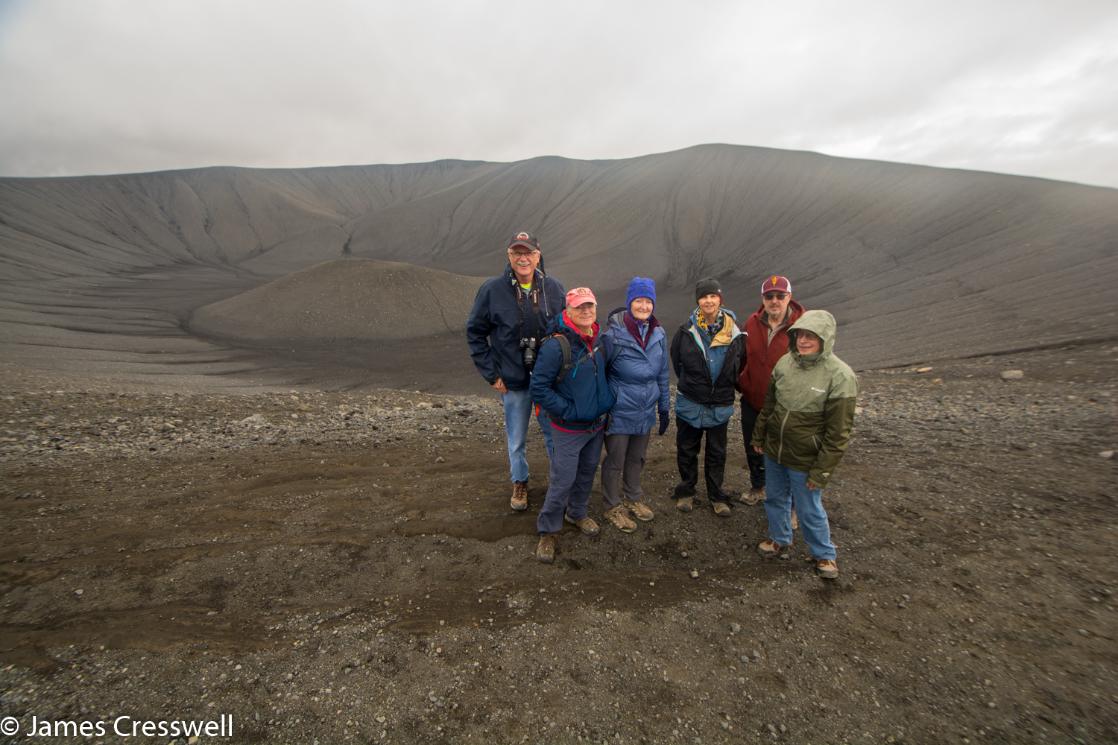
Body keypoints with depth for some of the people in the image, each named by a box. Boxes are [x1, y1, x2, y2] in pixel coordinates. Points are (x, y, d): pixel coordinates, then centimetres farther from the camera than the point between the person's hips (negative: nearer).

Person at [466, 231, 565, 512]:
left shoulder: (553, 288, -4)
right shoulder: (492, 289, -10)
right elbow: (475, 332, -2)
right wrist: (491, 373, -6)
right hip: (513, 382, -1)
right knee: (517, 439, 15)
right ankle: (519, 482, 39)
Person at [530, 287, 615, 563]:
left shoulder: (599, 339, 2)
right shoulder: (556, 345, -22)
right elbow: (539, 387, -19)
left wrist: (605, 403, 10)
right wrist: (568, 411, -18)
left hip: (597, 424, 7)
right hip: (569, 429, -7)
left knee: (587, 472, 20)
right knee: (562, 480, -2)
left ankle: (577, 512, 43)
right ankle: (548, 531, 17)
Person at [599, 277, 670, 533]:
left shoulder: (659, 334, 1)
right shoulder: (614, 333, -17)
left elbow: (662, 374, 10)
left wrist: (664, 408, 13)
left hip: (646, 410, 5)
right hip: (619, 412, -5)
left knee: (637, 458, 22)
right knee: (615, 461, 11)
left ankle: (633, 498, 43)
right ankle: (613, 507, 30)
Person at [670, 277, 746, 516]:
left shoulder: (735, 331, -8)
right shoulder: (686, 331, -9)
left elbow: (740, 364, 6)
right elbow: (676, 361, 5)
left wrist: (727, 385, 8)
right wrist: (688, 383, 8)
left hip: (720, 405, 0)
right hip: (690, 403, 0)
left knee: (717, 452, 14)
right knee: (687, 449, 13)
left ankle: (717, 496, 31)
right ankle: (686, 491, 32)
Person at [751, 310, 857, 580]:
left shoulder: (840, 376, -20)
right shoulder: (785, 363, -5)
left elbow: (838, 431, -17)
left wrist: (821, 471, -15)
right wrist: (758, 437, 14)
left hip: (805, 460, -5)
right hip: (774, 451, 5)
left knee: (809, 510, 11)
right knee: (775, 499, 21)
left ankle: (824, 554, 38)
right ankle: (780, 541, 46)